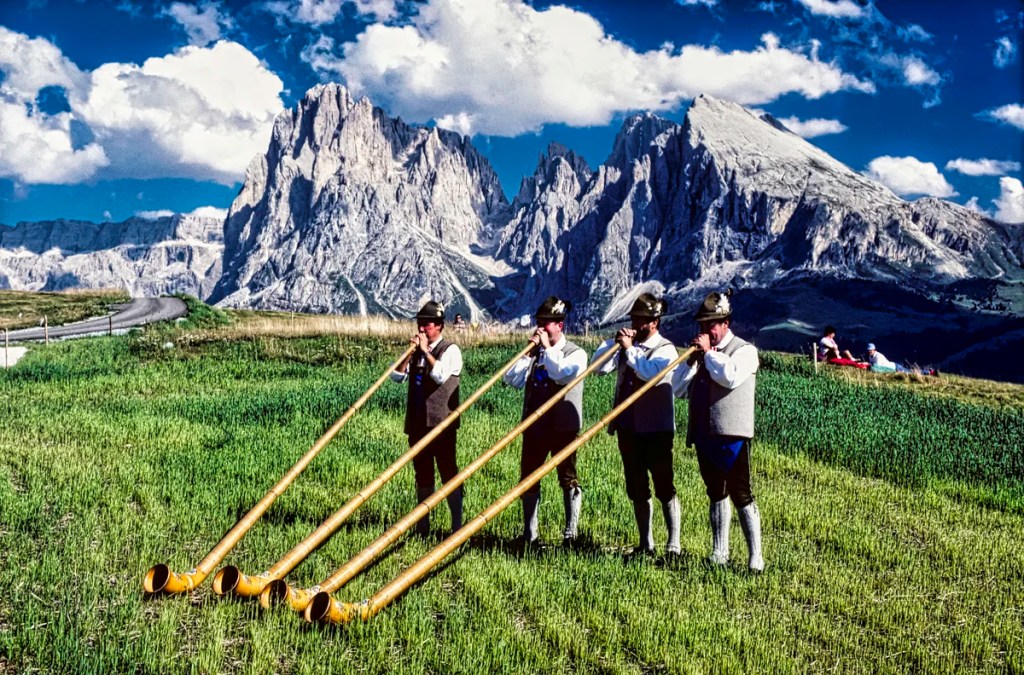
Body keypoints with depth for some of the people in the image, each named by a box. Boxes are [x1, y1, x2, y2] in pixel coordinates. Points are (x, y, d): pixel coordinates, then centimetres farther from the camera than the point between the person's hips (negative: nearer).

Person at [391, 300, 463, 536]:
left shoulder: (450, 350, -5)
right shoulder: (416, 351, 13)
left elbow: (441, 375, -23)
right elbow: (397, 376, 6)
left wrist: (425, 350, -16)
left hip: (442, 424, -6)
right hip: (417, 423, 6)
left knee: (448, 472, -4)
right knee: (422, 474, 13)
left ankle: (457, 525, 0)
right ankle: (422, 524, 22)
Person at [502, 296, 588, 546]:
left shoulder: (576, 353, -3)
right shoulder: (534, 352, 12)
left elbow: (562, 374, -24)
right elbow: (511, 378, 3)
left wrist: (547, 348, -14)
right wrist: (528, 352, -4)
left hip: (563, 427, -5)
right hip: (534, 426, 5)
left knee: (568, 478, 1)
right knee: (528, 477, 8)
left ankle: (571, 533, 7)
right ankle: (529, 533, 17)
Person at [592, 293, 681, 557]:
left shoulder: (665, 349, -6)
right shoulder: (626, 344, 11)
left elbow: (650, 372, -26)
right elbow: (599, 367, 3)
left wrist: (629, 348, -21)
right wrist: (613, 343, -7)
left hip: (656, 431, -6)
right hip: (628, 428, 6)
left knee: (664, 488, -3)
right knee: (637, 490, 12)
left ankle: (673, 545, 2)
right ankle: (645, 543, 20)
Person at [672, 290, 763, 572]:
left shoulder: (744, 350, -3)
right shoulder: (700, 352, 16)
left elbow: (731, 377, -24)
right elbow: (678, 389, 11)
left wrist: (708, 352, -14)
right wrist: (692, 360, -2)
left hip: (732, 435, -7)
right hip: (704, 434, 7)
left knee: (740, 494, -6)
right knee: (716, 495, 15)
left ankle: (755, 556, -1)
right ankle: (719, 553, 23)